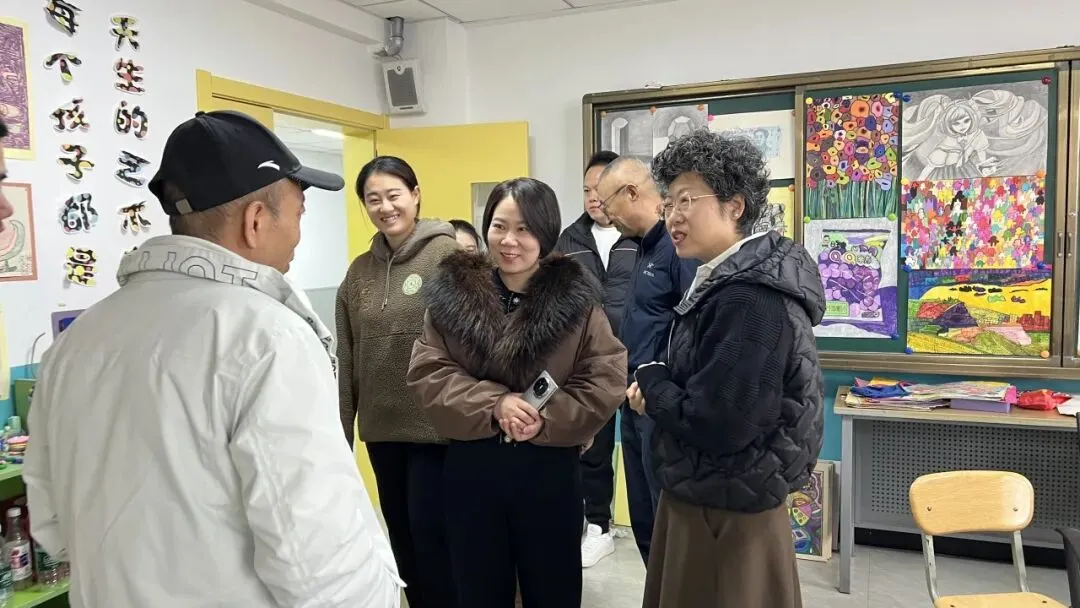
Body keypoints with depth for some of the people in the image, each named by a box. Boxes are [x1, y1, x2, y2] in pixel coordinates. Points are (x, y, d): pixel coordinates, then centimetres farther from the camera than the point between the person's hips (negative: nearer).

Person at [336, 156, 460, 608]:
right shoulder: (359, 271, 7)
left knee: (432, 536, 3)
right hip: (381, 430, 6)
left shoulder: (449, 254, -9)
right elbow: (347, 360, 10)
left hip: (436, 426, -6)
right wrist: (342, 428, 11)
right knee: (401, 538, 17)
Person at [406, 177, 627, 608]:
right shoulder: (452, 292, -1)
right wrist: (493, 403, -19)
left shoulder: (575, 297, -5)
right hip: (471, 468, 1)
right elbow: (426, 374, -5)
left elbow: (607, 380, -8)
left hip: (550, 469, -1)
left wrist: (547, 420, -20)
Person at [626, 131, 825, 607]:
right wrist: (658, 389, -3)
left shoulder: (749, 299, -25)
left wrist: (649, 382, -13)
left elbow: (717, 422, -29)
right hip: (708, 496, 9)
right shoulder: (728, 282, 6)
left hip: (726, 510, -9)